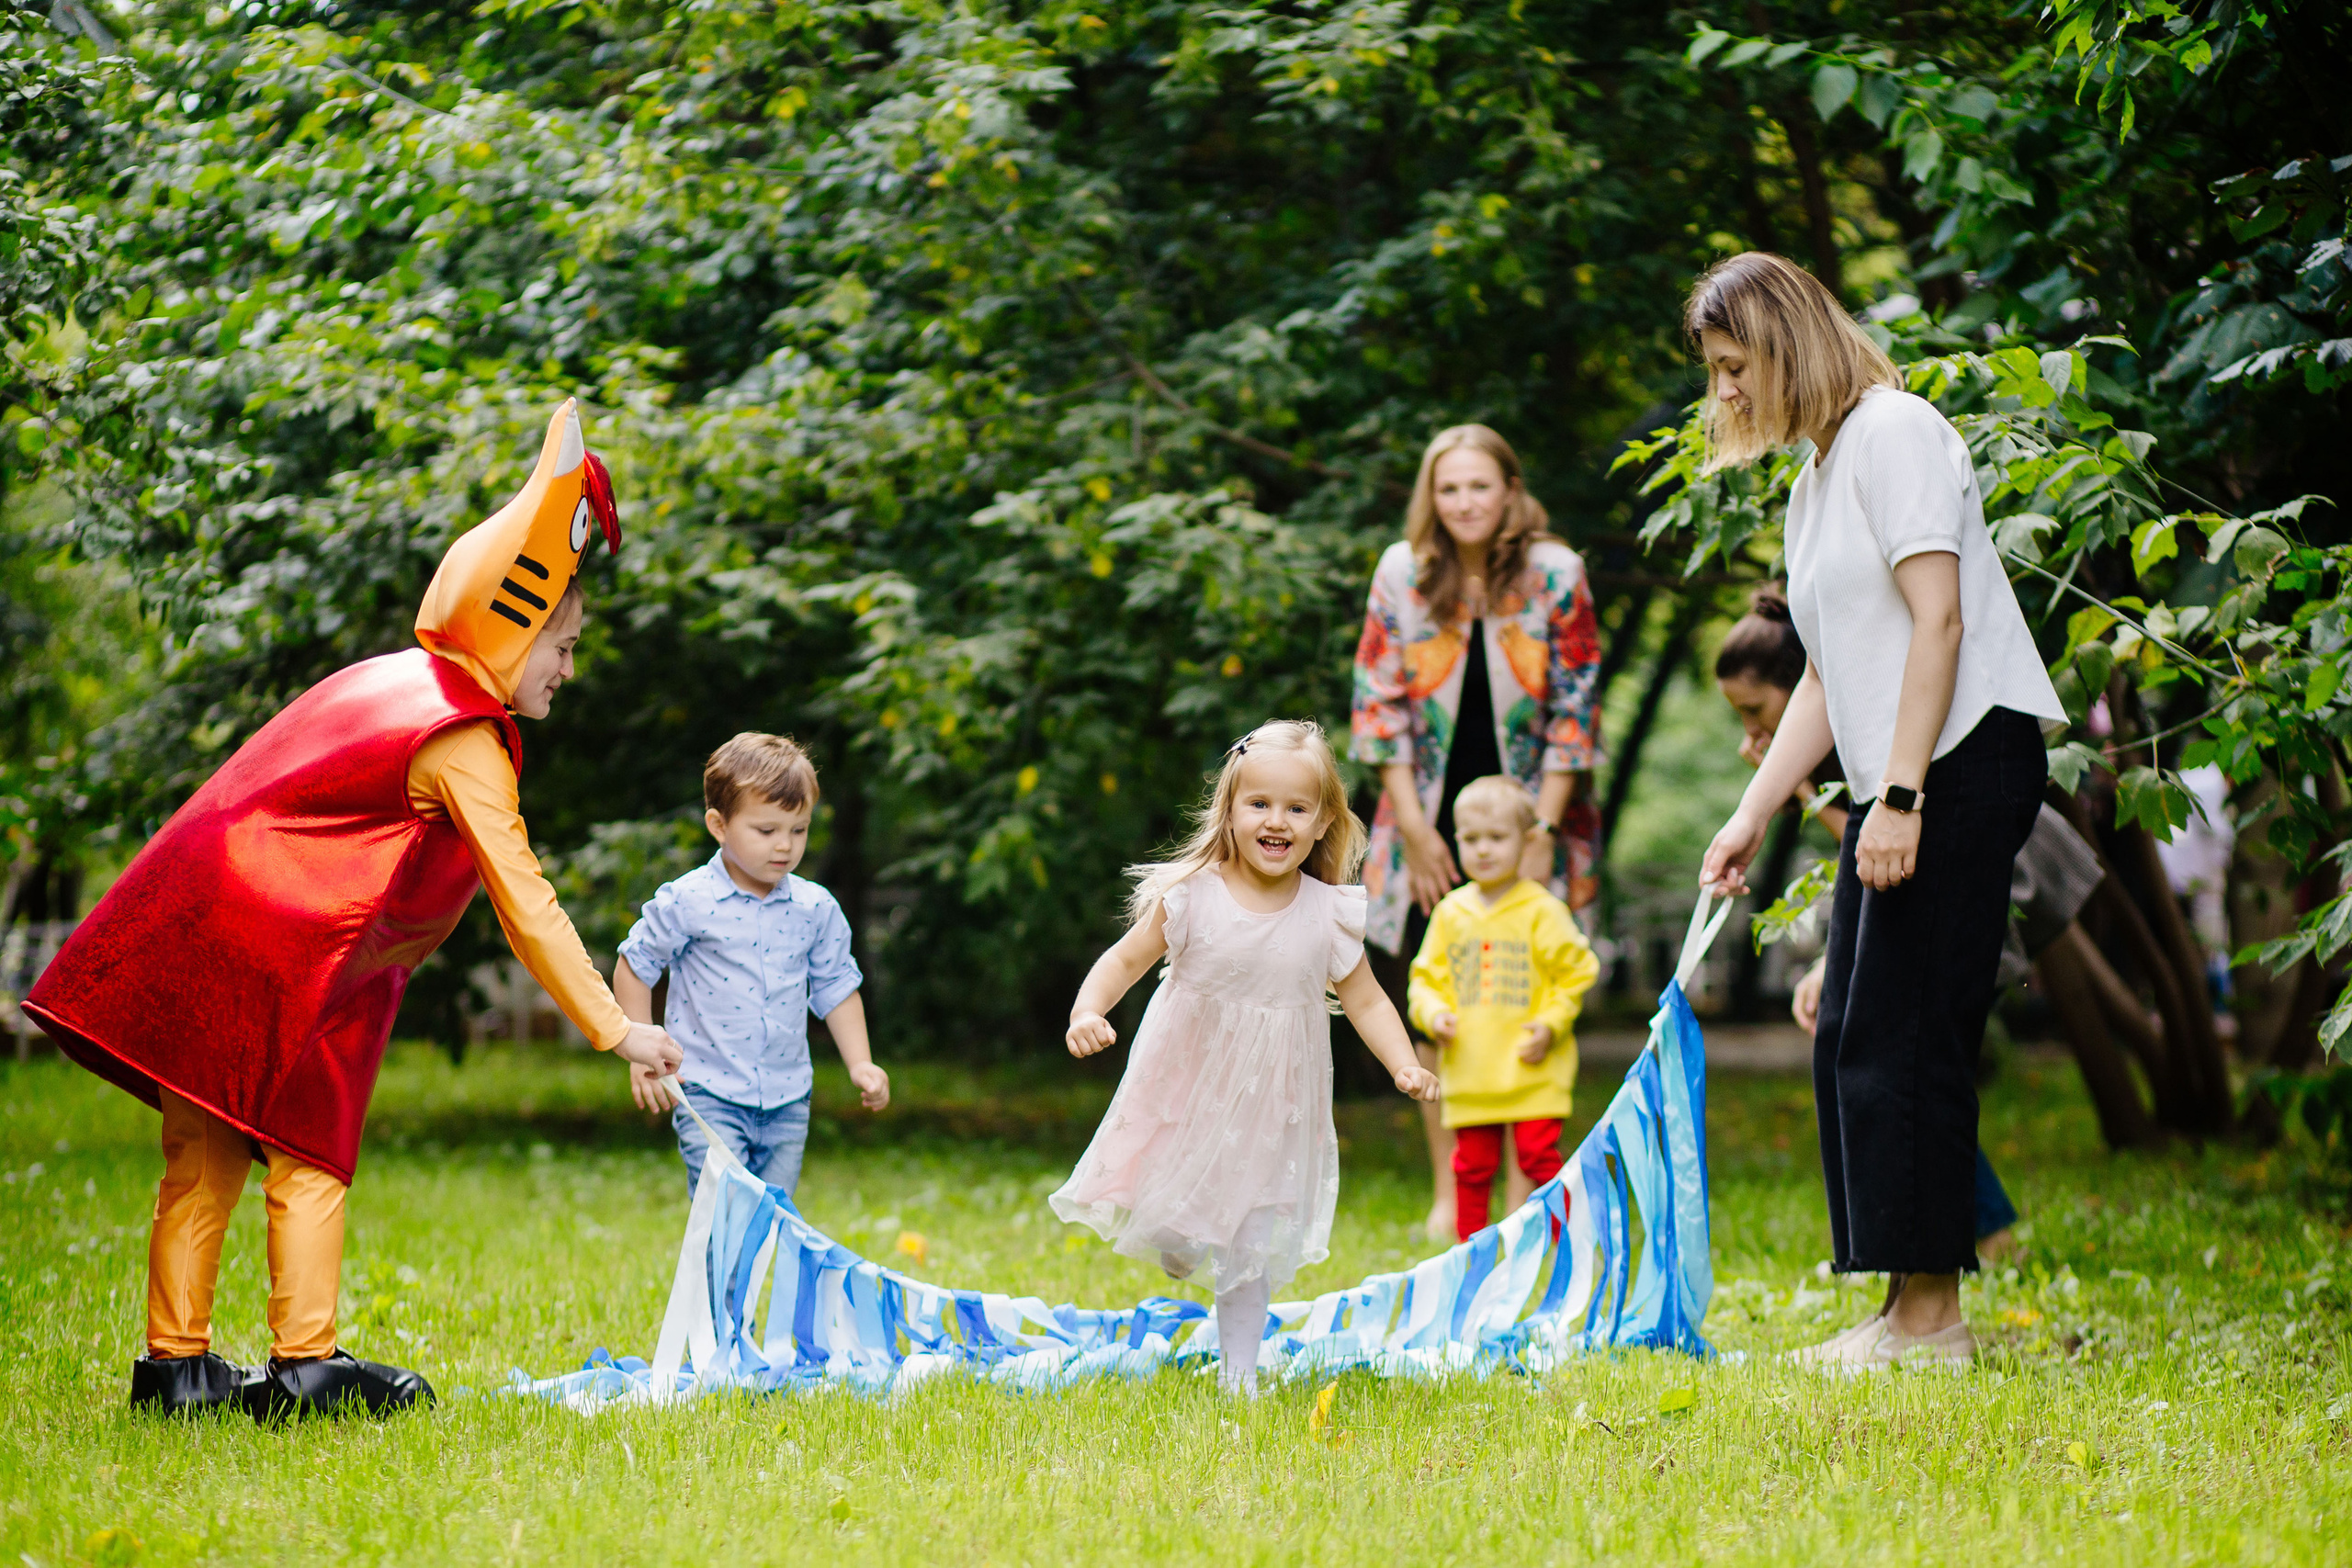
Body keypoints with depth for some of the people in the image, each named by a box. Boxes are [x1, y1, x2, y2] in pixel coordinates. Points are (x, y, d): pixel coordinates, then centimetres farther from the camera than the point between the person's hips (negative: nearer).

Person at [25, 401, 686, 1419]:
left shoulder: (388, 682, 17)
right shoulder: (464, 743, -10)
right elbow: (525, 905, -13)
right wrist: (613, 1029, -11)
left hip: (194, 934, 9)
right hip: (284, 955, -9)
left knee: (204, 1159, 11)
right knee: (308, 1154, 0)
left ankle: (175, 1363, 15)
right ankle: (304, 1365, 0)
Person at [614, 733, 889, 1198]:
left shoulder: (816, 908, 2)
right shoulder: (686, 902, -9)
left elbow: (836, 987, 12)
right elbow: (633, 968, 1)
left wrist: (859, 1064, 4)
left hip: (787, 1100, 4)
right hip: (709, 1094, -4)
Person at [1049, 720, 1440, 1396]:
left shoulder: (1329, 915, -7)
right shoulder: (1191, 896, -13)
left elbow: (1365, 1000, 1)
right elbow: (1124, 960, -7)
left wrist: (1405, 1066, -12)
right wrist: (1088, 1011, -25)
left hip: (1270, 1106, 1)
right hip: (1184, 1091, -1)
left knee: (1252, 1248, 5)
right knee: (1167, 1233, 5)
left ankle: (1238, 1373, 19)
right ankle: (1181, 1247, 42)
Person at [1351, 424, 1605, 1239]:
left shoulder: (1555, 575, -6)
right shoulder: (1402, 574, -2)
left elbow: (1574, 710, -4)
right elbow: (1381, 703, 1)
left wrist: (1542, 829, -9)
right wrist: (1413, 829, -4)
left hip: (1527, 815, -2)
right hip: (1430, 819, 2)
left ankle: (1527, 1196, 4)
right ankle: (1447, 1193, 10)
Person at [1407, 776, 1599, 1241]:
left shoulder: (1542, 911, -3)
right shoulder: (1450, 913, 9)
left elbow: (1575, 974, -1)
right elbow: (1427, 977, 14)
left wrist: (1551, 1024, -12)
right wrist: (1434, 1013, -5)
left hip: (1534, 1075, -4)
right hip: (1469, 1075, 4)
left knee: (1540, 1159, -9)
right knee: (1472, 1167, 6)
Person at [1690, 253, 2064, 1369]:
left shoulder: (1894, 431, -8)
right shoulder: (1815, 480, 20)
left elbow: (1938, 619, -17)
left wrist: (1900, 797, -21)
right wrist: (1750, 817, 18)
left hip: (1965, 759, -10)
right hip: (1900, 785, 10)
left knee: (1904, 1037, -11)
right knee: (1850, 1040, 7)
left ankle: (1932, 1313, -7)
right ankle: (1910, 1311, 10)